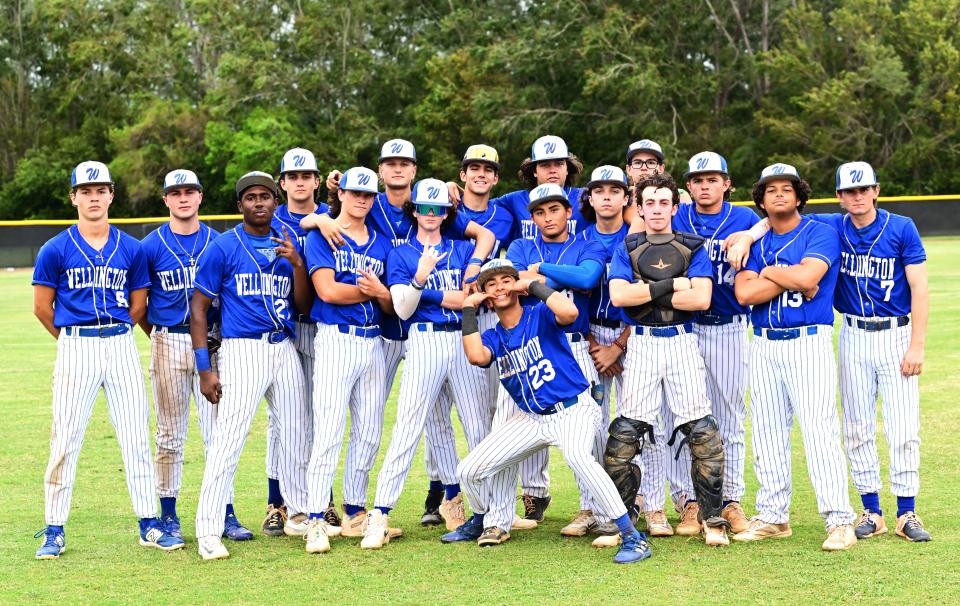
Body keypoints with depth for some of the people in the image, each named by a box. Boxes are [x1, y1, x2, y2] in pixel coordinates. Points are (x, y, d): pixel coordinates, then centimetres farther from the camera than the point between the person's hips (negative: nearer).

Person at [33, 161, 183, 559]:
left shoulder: (131, 249, 6)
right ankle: (54, 530, 7)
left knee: (136, 435, 3)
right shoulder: (55, 250, -1)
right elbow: (42, 307, 5)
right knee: (65, 438, 0)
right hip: (74, 348, -2)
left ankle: (149, 524, 10)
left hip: (121, 346, 2)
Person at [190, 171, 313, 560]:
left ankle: (302, 514, 28)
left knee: (296, 436, 12)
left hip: (285, 350, 5)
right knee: (228, 439, -13)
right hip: (242, 350, -5)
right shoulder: (223, 247, -2)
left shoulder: (289, 246, 11)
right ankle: (208, 530, -11)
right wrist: (204, 368, -9)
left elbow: (304, 306, 8)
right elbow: (198, 308, -2)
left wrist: (297, 263, -9)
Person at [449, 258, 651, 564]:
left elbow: (570, 312, -31)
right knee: (470, 470, 5)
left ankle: (633, 538, -34)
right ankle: (481, 523, 38)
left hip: (573, 410, -6)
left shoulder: (541, 315, -7)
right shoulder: (493, 338, 6)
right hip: (531, 418, 7)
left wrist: (533, 285, -19)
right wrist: (469, 308, -12)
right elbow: (476, 356, -19)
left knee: (578, 457, -39)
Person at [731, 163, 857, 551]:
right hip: (763, 346, 5)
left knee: (819, 431, -11)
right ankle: (773, 516, 18)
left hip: (808, 343, -5)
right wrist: (793, 279, -10)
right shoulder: (755, 242, 12)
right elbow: (744, 293, -4)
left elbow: (806, 276, -19)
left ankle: (839, 521, -9)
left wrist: (767, 272, -3)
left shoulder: (820, 233, -1)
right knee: (767, 433, 9)